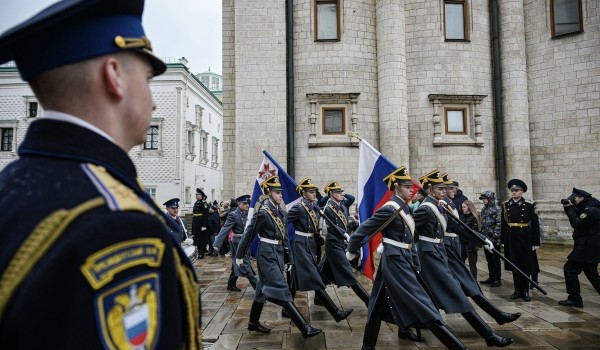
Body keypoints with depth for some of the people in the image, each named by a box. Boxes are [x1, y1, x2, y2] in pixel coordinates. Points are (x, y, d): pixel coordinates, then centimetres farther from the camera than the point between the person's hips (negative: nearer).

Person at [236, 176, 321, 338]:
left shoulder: (281, 212, 9)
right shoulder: (262, 212, -14)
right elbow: (248, 234, -8)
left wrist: (288, 258, 14)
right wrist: (240, 256, -1)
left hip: (278, 253, 8)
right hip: (267, 255, -8)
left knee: (264, 289, 18)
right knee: (282, 290, -9)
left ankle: (253, 323, 33)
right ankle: (305, 328, -10)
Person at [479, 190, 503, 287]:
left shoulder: (497, 209, -10)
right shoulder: (484, 209, 12)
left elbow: (499, 224, -15)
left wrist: (495, 236, -19)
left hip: (494, 239, -7)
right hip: (486, 238, 7)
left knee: (495, 260, 1)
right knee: (489, 259, 13)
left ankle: (498, 279, 8)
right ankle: (491, 277, 22)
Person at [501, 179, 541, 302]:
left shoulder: (529, 205, -4)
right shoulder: (505, 205, 3)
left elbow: (535, 224, -3)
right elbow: (503, 224, 6)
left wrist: (536, 242, -5)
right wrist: (503, 240, 5)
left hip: (525, 238, -2)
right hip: (511, 238, 2)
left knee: (525, 264, 5)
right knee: (514, 264, 8)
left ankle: (525, 290, 16)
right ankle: (517, 290, 18)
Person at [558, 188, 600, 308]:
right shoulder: (586, 208, 13)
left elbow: (577, 224, -23)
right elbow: (577, 220, 16)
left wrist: (570, 209, -16)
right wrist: (569, 207, 2)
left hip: (587, 247, -10)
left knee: (570, 269, -7)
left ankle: (575, 299, -3)